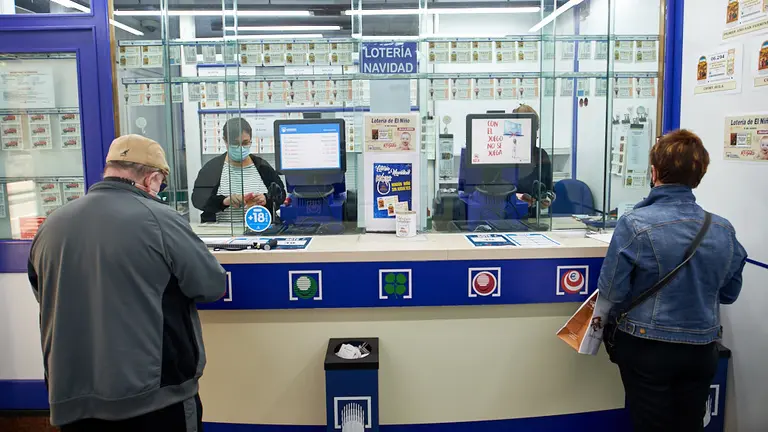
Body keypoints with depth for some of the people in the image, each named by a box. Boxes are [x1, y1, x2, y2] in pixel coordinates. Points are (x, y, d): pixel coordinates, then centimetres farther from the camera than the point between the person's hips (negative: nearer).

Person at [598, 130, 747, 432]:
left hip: (647, 350, -4)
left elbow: (612, 292, -16)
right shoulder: (724, 230, -5)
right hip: (702, 352, 4)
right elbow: (729, 294, 7)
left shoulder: (634, 225, -20)